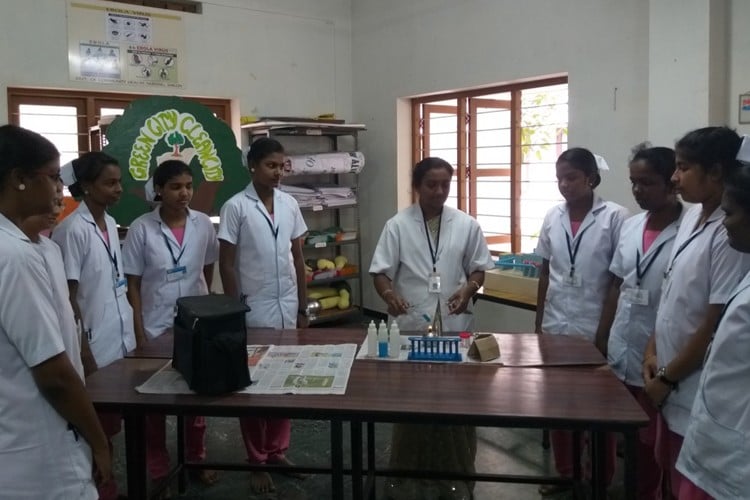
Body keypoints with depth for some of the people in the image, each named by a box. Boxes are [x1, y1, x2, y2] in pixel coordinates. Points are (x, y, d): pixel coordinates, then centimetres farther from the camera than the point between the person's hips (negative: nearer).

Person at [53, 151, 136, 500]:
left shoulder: (111, 223, 7)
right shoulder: (72, 230, -16)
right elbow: (68, 298, -15)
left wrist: (131, 333, 15)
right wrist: (84, 354, -15)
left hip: (120, 341, 8)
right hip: (95, 348, -7)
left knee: (112, 424, 18)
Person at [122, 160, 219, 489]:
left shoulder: (203, 224, -3)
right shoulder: (141, 229, -10)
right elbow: (132, 285, -7)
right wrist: (140, 335, -10)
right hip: (155, 328, -2)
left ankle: (197, 459, 33)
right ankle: (157, 471, 26)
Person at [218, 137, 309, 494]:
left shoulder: (290, 204, 5)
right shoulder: (235, 207, -9)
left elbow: (298, 258, 9)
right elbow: (227, 264, -8)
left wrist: (303, 308, 9)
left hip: (288, 308, 5)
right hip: (254, 311, -4)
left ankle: (278, 451, 28)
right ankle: (256, 461, 21)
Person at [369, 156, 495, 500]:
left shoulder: (467, 225, 2)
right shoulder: (397, 225, -3)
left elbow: (478, 268, 8)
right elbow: (380, 272, -4)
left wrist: (468, 290, -13)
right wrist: (389, 294, -25)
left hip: (455, 327, 2)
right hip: (410, 328, -1)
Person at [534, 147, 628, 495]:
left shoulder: (614, 217, -10)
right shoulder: (553, 218, 4)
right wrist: (538, 324, 10)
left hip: (596, 330, -4)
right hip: (555, 328, 4)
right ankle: (565, 472, 32)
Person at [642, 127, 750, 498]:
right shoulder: (692, 217, 5)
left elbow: (716, 324, -20)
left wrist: (668, 378, -11)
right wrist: (653, 352, 6)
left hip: (697, 394, -8)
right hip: (672, 385, 8)